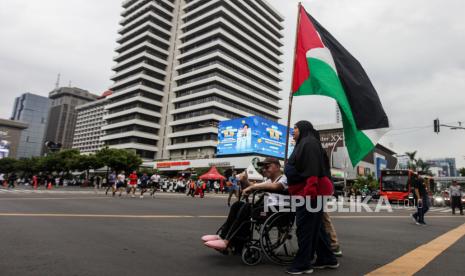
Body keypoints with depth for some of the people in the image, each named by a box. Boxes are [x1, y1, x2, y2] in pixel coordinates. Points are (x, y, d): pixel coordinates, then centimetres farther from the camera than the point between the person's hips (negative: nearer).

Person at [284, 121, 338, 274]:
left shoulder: (309, 142, -10)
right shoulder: (303, 144, 21)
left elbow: (313, 168, -22)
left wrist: (310, 189, -29)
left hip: (308, 192, -10)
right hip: (305, 192, 10)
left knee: (305, 228, -4)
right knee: (315, 227, 15)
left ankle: (303, 264, 5)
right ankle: (327, 259, 24)